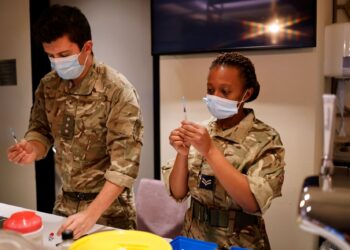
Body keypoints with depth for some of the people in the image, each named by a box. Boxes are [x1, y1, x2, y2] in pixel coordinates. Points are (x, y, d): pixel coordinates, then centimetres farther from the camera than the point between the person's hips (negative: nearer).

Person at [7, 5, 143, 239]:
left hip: (109, 208, -4)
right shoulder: (48, 85, -3)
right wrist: (33, 149, -14)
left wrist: (91, 214, -26)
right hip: (65, 204, 5)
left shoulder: (118, 90, -20)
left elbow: (124, 162, -22)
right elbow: (41, 130, 9)